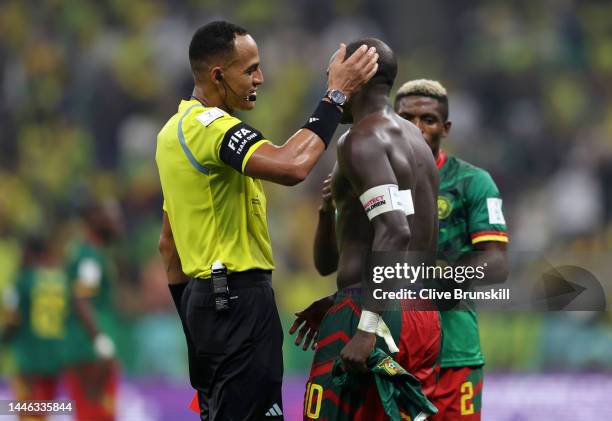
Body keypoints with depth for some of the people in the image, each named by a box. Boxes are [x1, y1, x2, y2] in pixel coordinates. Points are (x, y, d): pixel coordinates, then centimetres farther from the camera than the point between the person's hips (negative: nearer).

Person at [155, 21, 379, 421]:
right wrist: (337, 95, -25)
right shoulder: (211, 126, -16)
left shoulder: (175, 130, 15)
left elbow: (168, 243, 20)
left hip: (203, 294, 10)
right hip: (239, 297, -10)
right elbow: (292, 167, -34)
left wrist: (190, 315, 23)